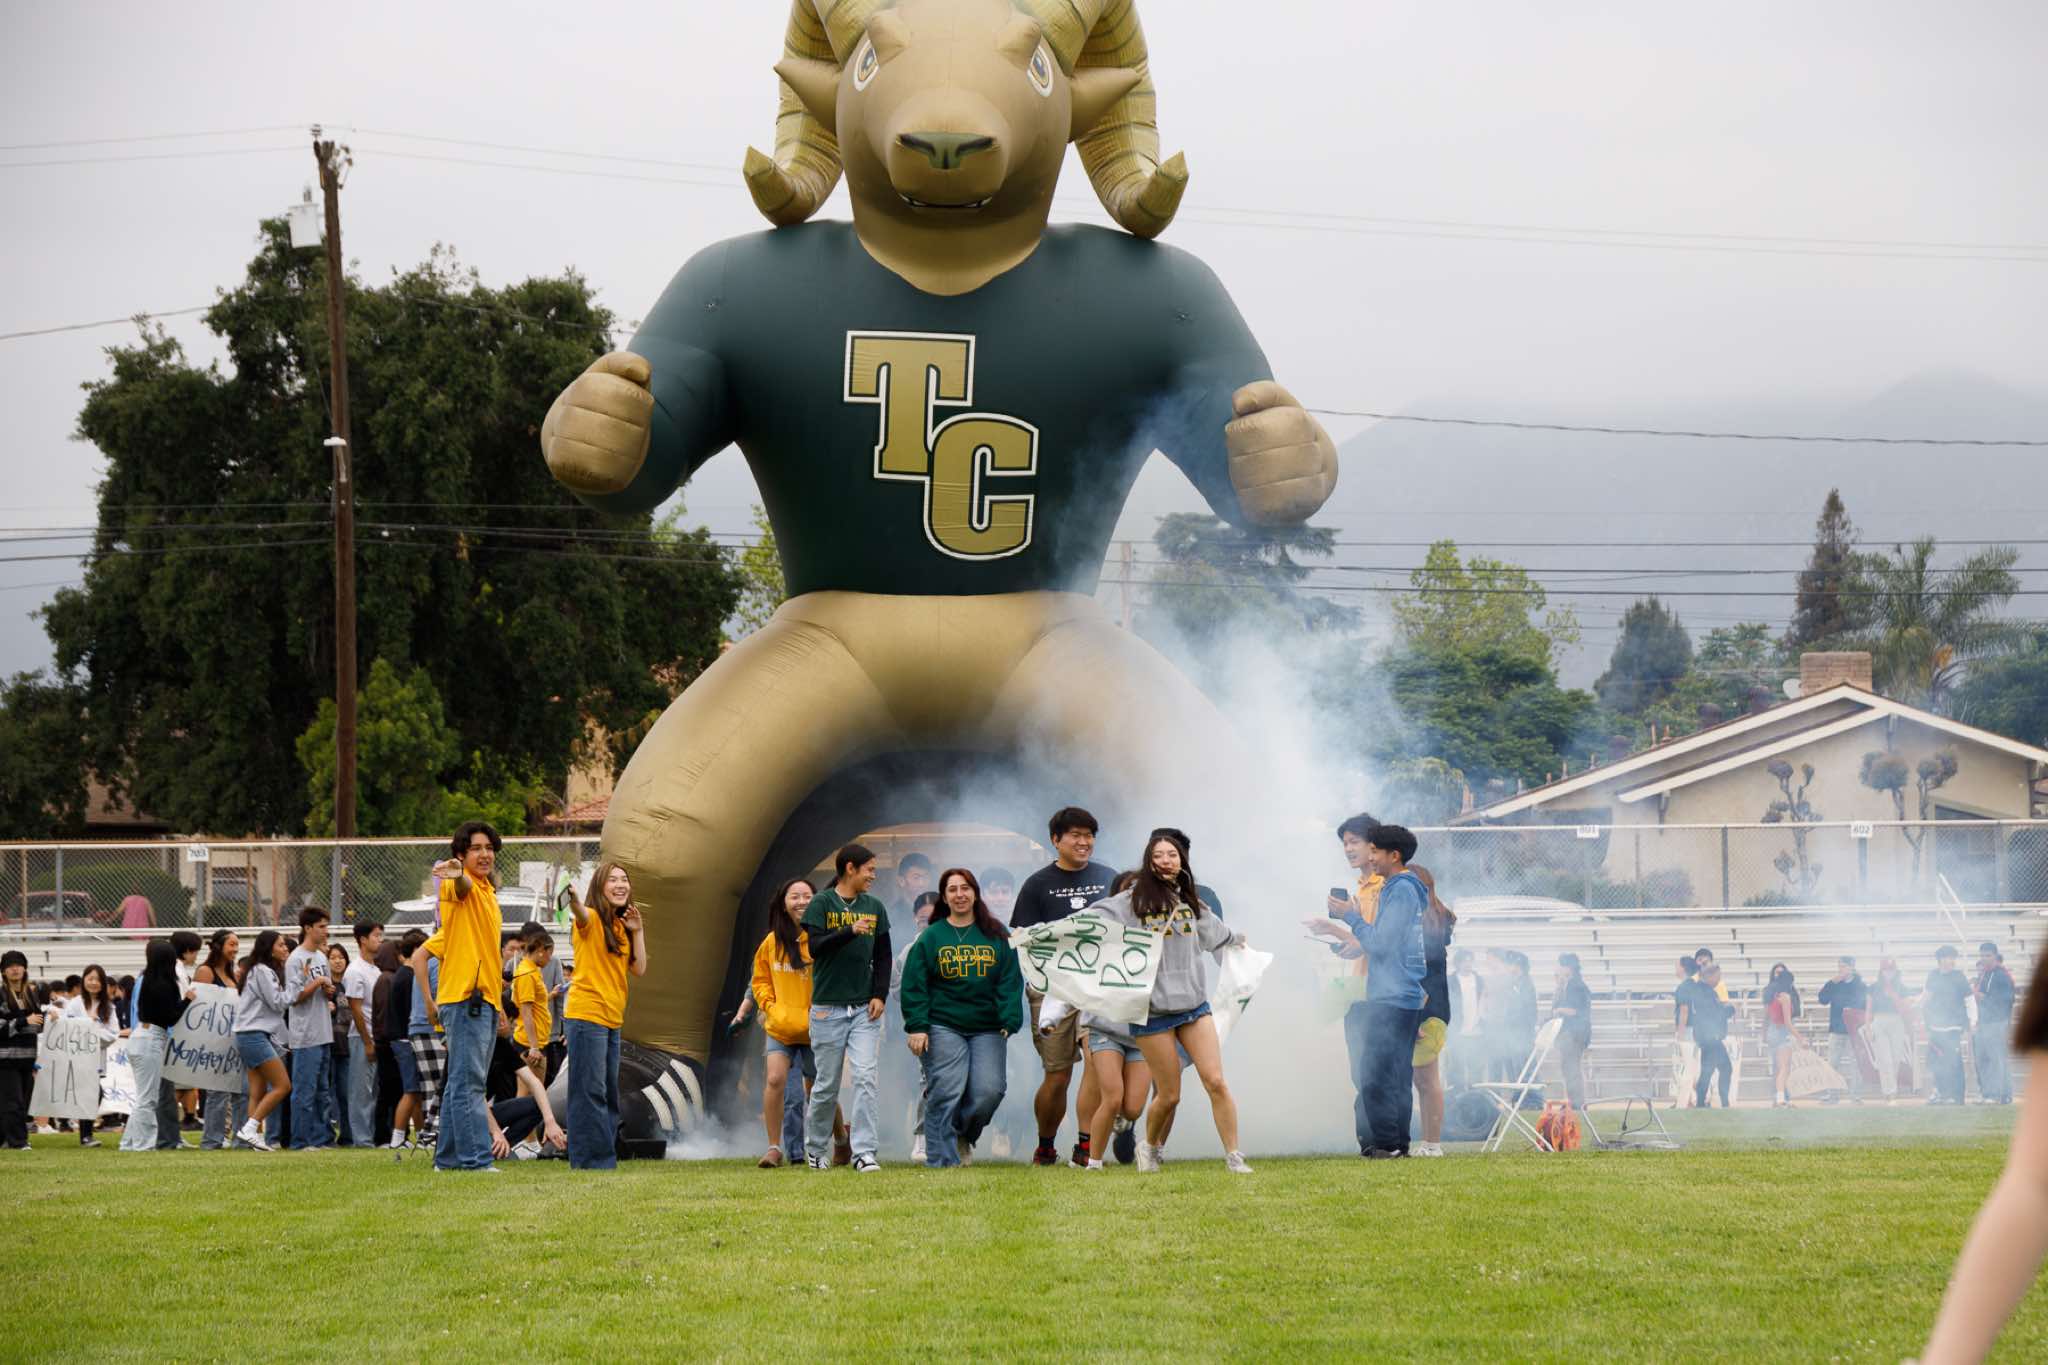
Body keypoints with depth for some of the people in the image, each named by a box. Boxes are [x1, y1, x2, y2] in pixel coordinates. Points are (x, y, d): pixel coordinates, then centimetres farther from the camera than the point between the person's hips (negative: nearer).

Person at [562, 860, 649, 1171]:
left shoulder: (621, 926, 17)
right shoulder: (591, 918, -7)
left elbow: (639, 969, 11)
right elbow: (581, 913, -33)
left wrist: (638, 932, 2)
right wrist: (573, 899, -55)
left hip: (612, 1018, 9)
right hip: (587, 1014, -9)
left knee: (609, 1093, 11)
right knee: (591, 1090, -12)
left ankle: (603, 1159, 16)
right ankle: (591, 1158, -12)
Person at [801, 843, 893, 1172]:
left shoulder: (874, 907, 11)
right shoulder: (821, 903, -2)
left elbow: (883, 957, 13)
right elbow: (815, 947, -14)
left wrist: (880, 995, 0)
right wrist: (850, 931, -27)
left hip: (865, 1009, 3)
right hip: (828, 1008, -3)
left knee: (865, 1078, -11)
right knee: (827, 1084, 4)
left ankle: (864, 1152, -13)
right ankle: (815, 1148, 23)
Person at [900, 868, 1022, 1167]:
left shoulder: (997, 936, 10)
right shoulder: (931, 937, 7)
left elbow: (1010, 982, 7)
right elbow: (914, 986, 4)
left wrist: (1009, 1021, -5)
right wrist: (916, 1026, -6)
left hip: (988, 1030, 2)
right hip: (943, 1028, -2)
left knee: (989, 1089, -10)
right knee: (945, 1092, -10)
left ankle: (963, 1133, 18)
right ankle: (942, 1159, -4)